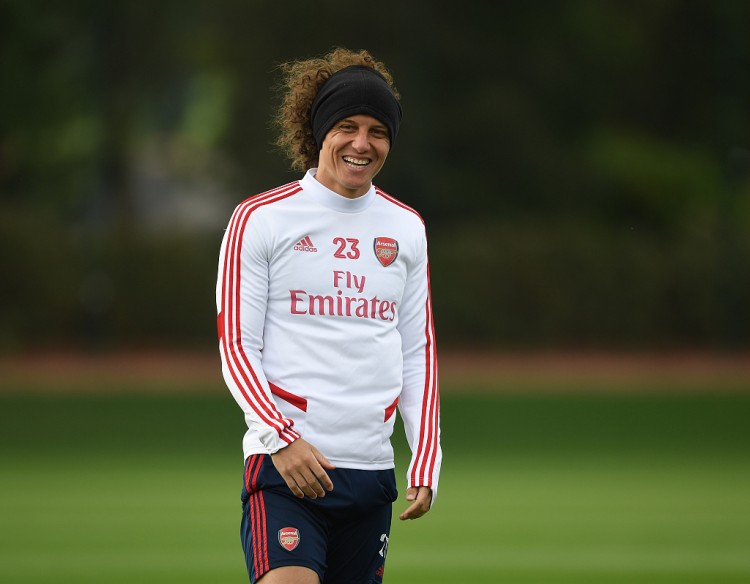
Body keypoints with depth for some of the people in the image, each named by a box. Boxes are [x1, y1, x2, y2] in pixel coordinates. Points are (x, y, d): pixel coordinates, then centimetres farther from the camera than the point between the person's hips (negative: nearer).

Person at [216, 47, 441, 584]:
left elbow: (417, 351, 17)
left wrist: (426, 460, 8)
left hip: (372, 469, 5)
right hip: (285, 463, -5)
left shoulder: (406, 228, 14)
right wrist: (281, 439, -16)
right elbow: (236, 345, -3)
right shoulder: (261, 219, 0)